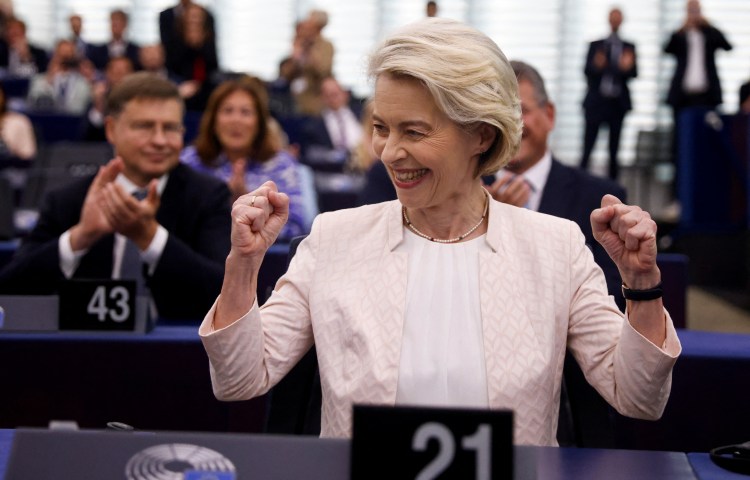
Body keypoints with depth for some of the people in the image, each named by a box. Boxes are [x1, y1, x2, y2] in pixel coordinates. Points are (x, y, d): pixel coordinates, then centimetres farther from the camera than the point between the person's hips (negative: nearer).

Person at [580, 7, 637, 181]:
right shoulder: (596, 45, 7)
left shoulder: (629, 47, 9)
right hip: (596, 101, -1)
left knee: (614, 148, 4)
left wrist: (628, 67, -23)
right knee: (588, 147, -6)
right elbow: (587, 70, 0)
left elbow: (634, 74, 0)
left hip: (618, 103, 1)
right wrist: (596, 66, -23)